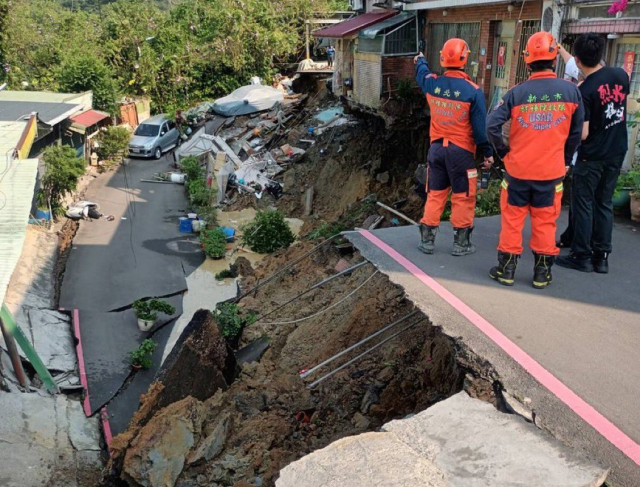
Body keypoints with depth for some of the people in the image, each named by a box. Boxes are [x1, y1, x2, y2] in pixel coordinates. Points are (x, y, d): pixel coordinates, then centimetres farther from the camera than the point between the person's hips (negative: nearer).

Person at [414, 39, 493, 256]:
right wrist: (488, 152, 0)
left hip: (437, 148, 4)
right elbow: (480, 126, -11)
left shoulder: (432, 83, -3)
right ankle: (461, 242, 13)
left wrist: (420, 61, 46)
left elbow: (422, 74, 23)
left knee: (435, 194, 15)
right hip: (461, 151, -4)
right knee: (463, 197, 7)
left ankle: (427, 239, 18)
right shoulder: (473, 91, -15)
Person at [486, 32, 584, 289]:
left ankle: (506, 269, 17)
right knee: (545, 222, 12)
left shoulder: (517, 92, -8)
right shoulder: (571, 90, -4)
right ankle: (542, 273, 20)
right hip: (552, 171, 1)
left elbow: (492, 124, -14)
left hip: (518, 169, -1)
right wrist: (565, 160, 17)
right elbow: (576, 133, 4)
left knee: (512, 219, 11)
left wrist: (503, 152, 1)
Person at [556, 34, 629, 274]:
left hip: (592, 157, -6)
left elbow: (582, 134, -19)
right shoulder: (621, 75, -1)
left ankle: (582, 256, 8)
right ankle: (602, 257, 15)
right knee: (604, 203, 12)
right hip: (617, 152, 6)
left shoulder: (583, 92, -19)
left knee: (583, 204, 4)